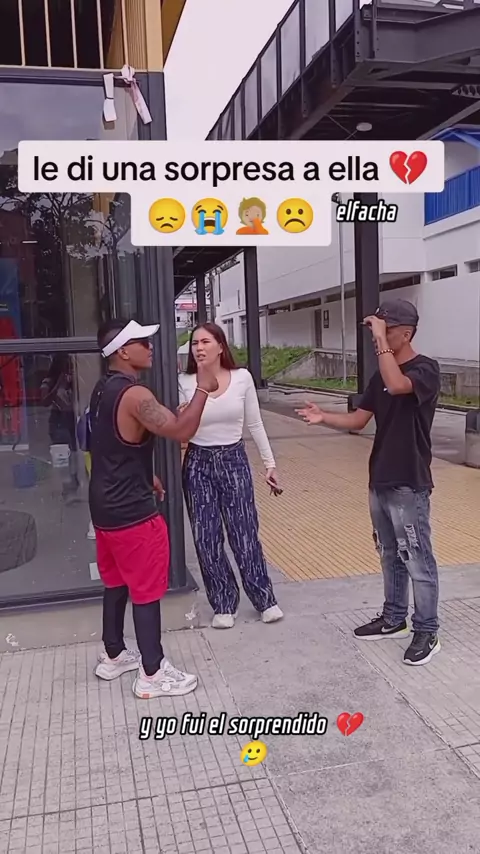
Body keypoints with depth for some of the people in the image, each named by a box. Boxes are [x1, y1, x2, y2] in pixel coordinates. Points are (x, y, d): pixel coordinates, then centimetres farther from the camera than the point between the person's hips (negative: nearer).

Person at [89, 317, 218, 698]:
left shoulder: (103, 390, 9)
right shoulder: (134, 395, -22)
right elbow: (182, 430, -27)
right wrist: (203, 389, -17)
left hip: (105, 506, 10)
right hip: (132, 512, -10)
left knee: (117, 582, 21)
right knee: (147, 590, 2)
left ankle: (114, 655, 36)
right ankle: (152, 674, 13)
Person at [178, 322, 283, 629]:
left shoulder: (242, 378, -4)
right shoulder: (185, 383, -7)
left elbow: (255, 424, 4)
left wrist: (270, 463, 5)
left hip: (234, 460, 0)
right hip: (198, 464, 0)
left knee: (245, 533, 4)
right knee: (207, 538, 5)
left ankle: (265, 599, 22)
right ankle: (223, 605, 21)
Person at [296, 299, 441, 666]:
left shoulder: (426, 368, -12)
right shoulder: (380, 375, 11)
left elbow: (397, 385, -34)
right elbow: (358, 420, 10)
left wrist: (381, 340, -26)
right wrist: (323, 417, -6)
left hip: (410, 485, -8)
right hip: (380, 481, 8)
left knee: (418, 560, 3)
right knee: (391, 556, 18)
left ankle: (427, 632, 16)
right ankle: (394, 619, 33)